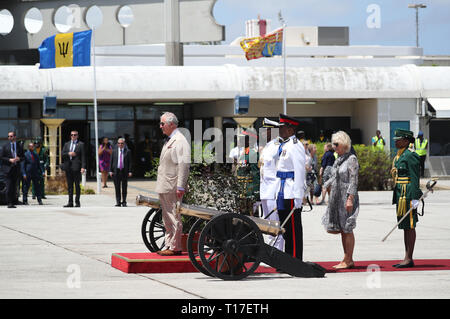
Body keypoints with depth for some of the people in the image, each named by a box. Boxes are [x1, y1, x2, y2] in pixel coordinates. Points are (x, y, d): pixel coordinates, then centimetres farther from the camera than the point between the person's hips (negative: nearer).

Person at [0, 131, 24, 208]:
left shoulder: (19, 146, 10)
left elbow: (23, 157, 14)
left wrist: (19, 159, -9)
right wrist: (9, 160, -13)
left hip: (16, 168, 2)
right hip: (8, 167, -2)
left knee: (14, 187, 4)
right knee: (9, 187, -9)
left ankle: (13, 202, 9)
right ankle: (9, 203, -8)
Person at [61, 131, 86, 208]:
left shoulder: (81, 144, 3)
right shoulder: (67, 144, 17)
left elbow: (83, 156, -4)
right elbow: (62, 154, 11)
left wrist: (83, 167, -13)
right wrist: (68, 154, -9)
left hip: (76, 167, -5)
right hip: (68, 167, 5)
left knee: (77, 185, -3)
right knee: (69, 185, 6)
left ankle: (77, 202, 1)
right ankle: (70, 202, 9)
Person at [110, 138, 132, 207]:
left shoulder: (128, 151, 4)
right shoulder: (114, 151, 8)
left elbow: (130, 162, 2)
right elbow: (111, 161, 8)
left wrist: (130, 171, -5)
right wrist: (110, 170, 0)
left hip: (124, 171, -1)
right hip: (116, 171, 1)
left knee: (124, 187, 4)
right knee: (117, 188, 1)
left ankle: (124, 202, 12)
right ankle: (118, 202, 6)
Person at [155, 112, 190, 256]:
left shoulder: (180, 141, -12)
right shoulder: (169, 140, 19)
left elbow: (184, 165, -18)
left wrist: (180, 187, -22)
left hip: (173, 188, -10)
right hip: (164, 187, 10)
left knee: (174, 218, -6)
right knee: (167, 219, 13)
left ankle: (175, 247, -3)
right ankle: (169, 246, 19)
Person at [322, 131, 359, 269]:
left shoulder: (351, 159, -10)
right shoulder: (338, 159, 14)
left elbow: (353, 181, -15)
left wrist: (350, 199, -19)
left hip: (347, 197, -8)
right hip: (336, 198, 8)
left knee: (347, 229, -4)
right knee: (342, 230, 10)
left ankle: (348, 260, 0)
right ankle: (348, 260, 15)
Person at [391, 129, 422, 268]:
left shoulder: (410, 156, -11)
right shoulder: (398, 157, 17)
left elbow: (415, 178, -16)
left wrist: (415, 198, -20)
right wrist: (396, 198, 22)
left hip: (408, 195, -10)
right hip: (400, 195, 10)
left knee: (409, 226, -6)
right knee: (405, 227, 11)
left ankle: (409, 259, -5)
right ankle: (407, 259, 14)